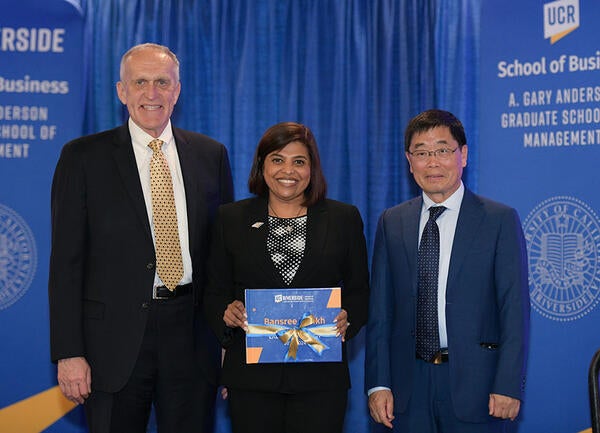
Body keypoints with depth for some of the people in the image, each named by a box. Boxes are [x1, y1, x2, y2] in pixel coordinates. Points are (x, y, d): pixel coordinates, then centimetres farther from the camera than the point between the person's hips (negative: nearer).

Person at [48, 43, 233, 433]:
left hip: (192, 336, 2)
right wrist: (69, 353, -9)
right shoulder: (83, 157, 0)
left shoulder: (211, 155, 8)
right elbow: (66, 261, -2)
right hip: (115, 339, -2)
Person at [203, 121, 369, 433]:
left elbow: (359, 290, 9)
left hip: (320, 374, 0)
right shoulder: (231, 218, 9)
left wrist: (347, 319, -11)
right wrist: (227, 313, -12)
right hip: (251, 373, 0)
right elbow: (215, 293, 9)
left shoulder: (344, 218, 8)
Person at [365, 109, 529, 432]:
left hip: (475, 383, -2)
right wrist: (378, 383, 0)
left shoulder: (501, 220, -1)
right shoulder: (391, 223, 8)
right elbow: (380, 309, 6)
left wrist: (508, 386, -11)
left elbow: (515, 309, -4)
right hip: (410, 385, 3)